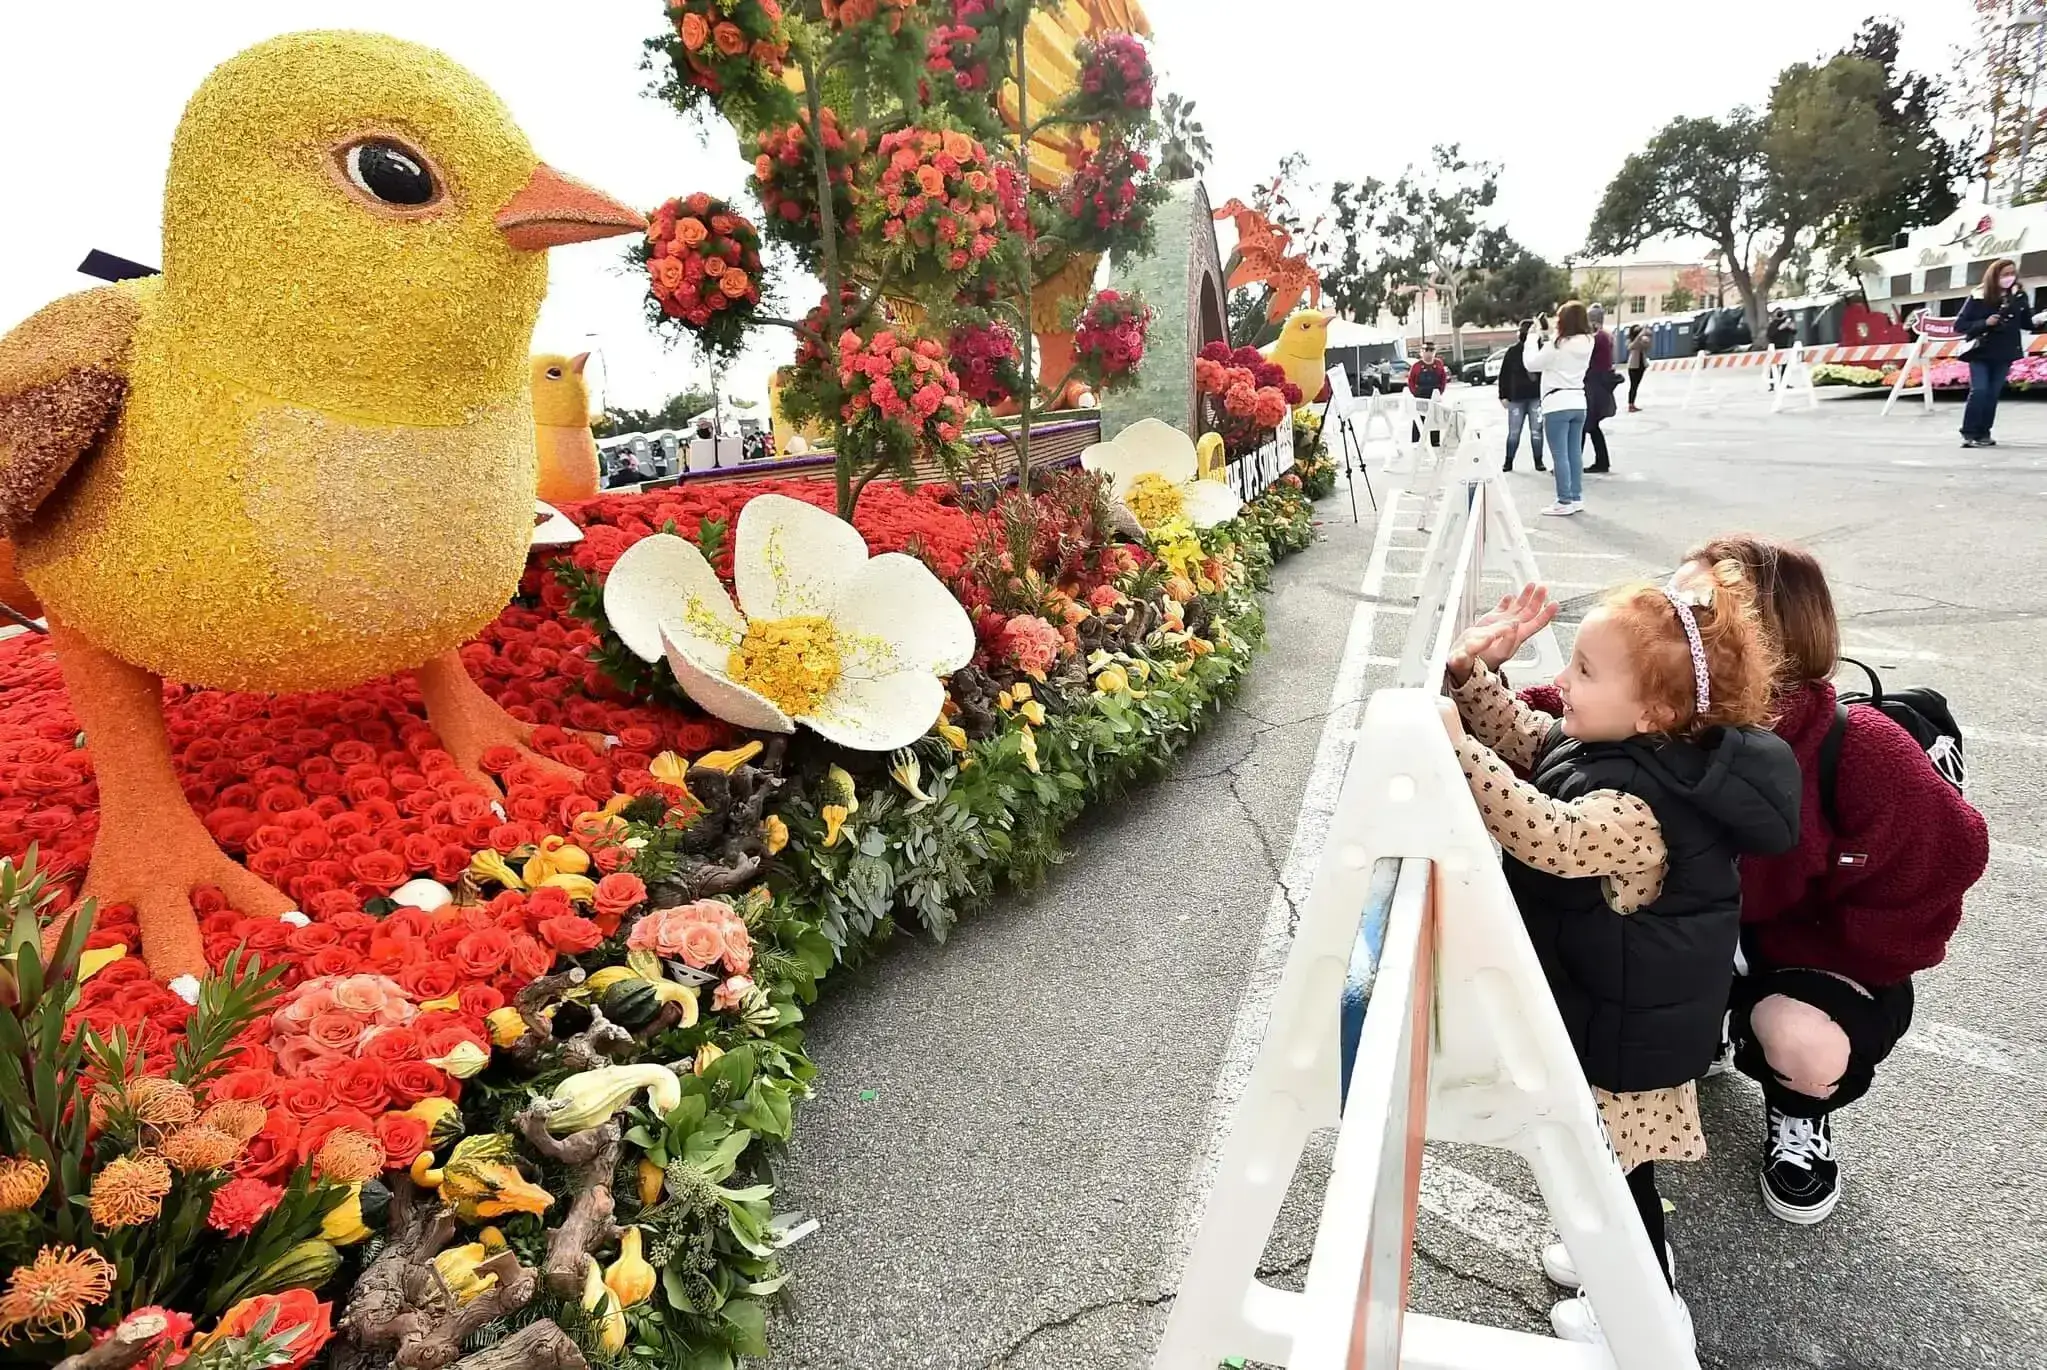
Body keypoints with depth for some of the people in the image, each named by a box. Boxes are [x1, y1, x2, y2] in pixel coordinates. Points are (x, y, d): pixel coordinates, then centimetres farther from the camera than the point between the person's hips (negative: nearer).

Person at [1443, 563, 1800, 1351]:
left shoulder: (1632, 809, -35)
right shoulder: (1608, 745, -6)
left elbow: (1543, 835, -50)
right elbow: (1524, 740, 5)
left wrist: (1454, 750, -54)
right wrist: (1469, 675, -10)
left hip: (1625, 1027, -9)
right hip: (1611, 1004, 9)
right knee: (1606, 1157, 29)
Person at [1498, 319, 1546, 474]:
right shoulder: (1513, 352, 0)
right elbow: (1504, 375, 4)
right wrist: (1503, 396, 0)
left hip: (1536, 397, 0)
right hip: (1516, 398, 1)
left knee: (1536, 431, 4)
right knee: (1514, 432, 6)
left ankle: (1538, 461, 14)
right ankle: (1508, 461, 16)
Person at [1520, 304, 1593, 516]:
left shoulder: (1559, 344, -13)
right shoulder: (1586, 343, 9)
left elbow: (1531, 363, -8)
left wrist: (1532, 337, 1)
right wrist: (1541, 337, 10)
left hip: (1557, 403, -7)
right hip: (1578, 403, 8)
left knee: (1560, 455, -5)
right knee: (1575, 453, 12)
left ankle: (1565, 501, -5)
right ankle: (1576, 498, 16)